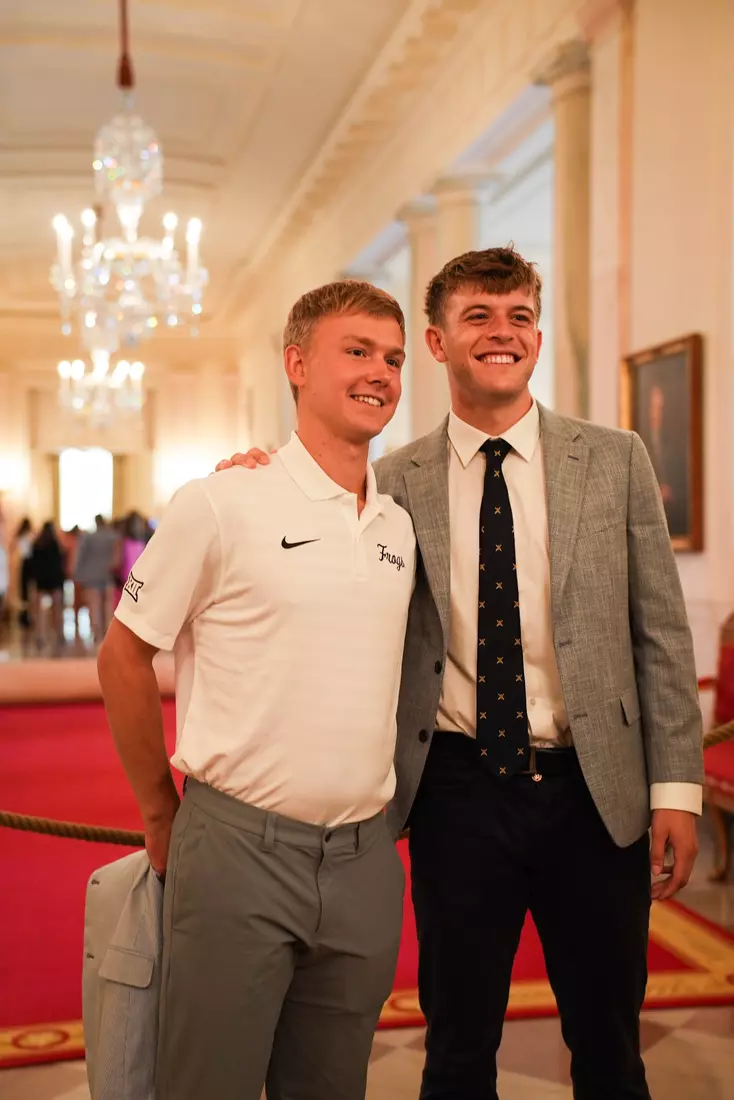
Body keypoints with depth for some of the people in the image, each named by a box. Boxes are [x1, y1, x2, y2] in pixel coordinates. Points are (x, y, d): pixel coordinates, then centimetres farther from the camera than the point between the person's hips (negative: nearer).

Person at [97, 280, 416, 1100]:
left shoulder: (400, 528, 8)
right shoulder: (221, 506, -9)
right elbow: (123, 656, -1)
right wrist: (161, 812, 4)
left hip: (365, 858, 5)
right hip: (237, 849, -5)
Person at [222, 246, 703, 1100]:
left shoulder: (614, 461, 3)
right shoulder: (395, 482, 2)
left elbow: (660, 629, 2)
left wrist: (676, 784, -3)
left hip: (594, 788, 1)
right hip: (458, 790, 0)